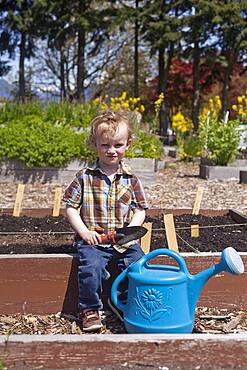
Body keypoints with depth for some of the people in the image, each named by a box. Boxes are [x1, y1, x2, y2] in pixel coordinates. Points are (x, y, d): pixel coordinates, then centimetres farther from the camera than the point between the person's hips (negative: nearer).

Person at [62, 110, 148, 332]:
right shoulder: (85, 177, 1)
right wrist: (83, 231, -9)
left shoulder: (131, 179, 6)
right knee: (91, 267, -26)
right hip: (93, 239, -2)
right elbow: (71, 207, 4)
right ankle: (89, 309, -1)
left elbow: (140, 209, 10)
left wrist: (131, 229, -8)